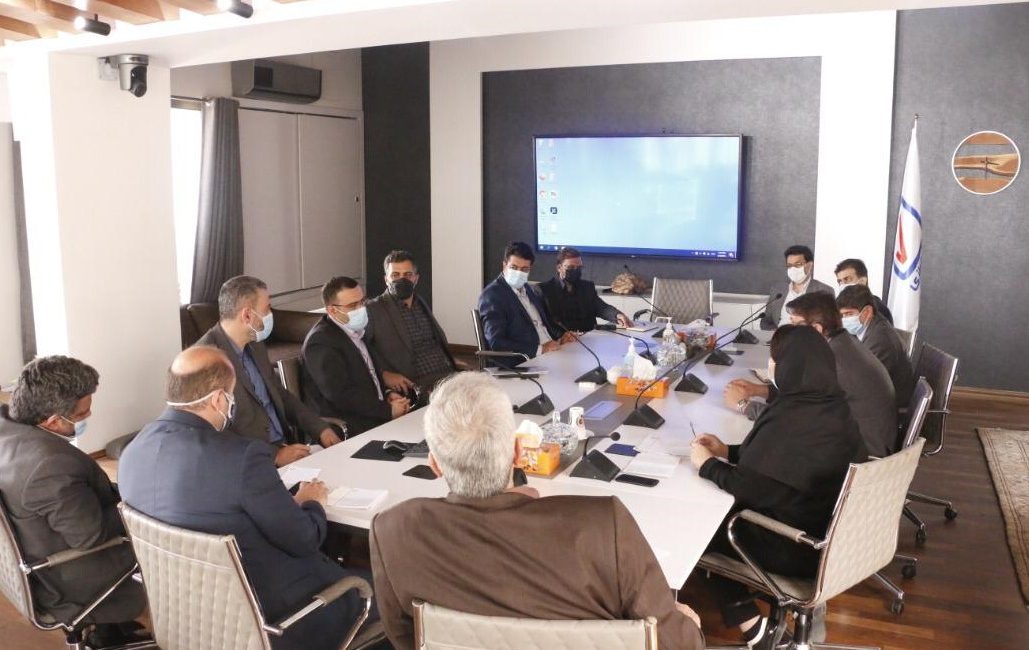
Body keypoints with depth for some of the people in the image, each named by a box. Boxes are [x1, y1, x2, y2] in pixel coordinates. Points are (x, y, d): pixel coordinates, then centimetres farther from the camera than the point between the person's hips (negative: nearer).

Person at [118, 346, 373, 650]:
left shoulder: (132, 453, -5)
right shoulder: (242, 456, -28)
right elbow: (303, 540, -18)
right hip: (262, 614, -7)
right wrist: (312, 503, 4)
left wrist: (289, 502, 9)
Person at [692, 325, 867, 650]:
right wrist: (729, 451, 10)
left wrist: (707, 463, -7)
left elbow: (748, 489, -23)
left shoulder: (792, 419, -28)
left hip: (798, 549, -8)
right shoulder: (830, 404, 0)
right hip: (831, 534, 8)